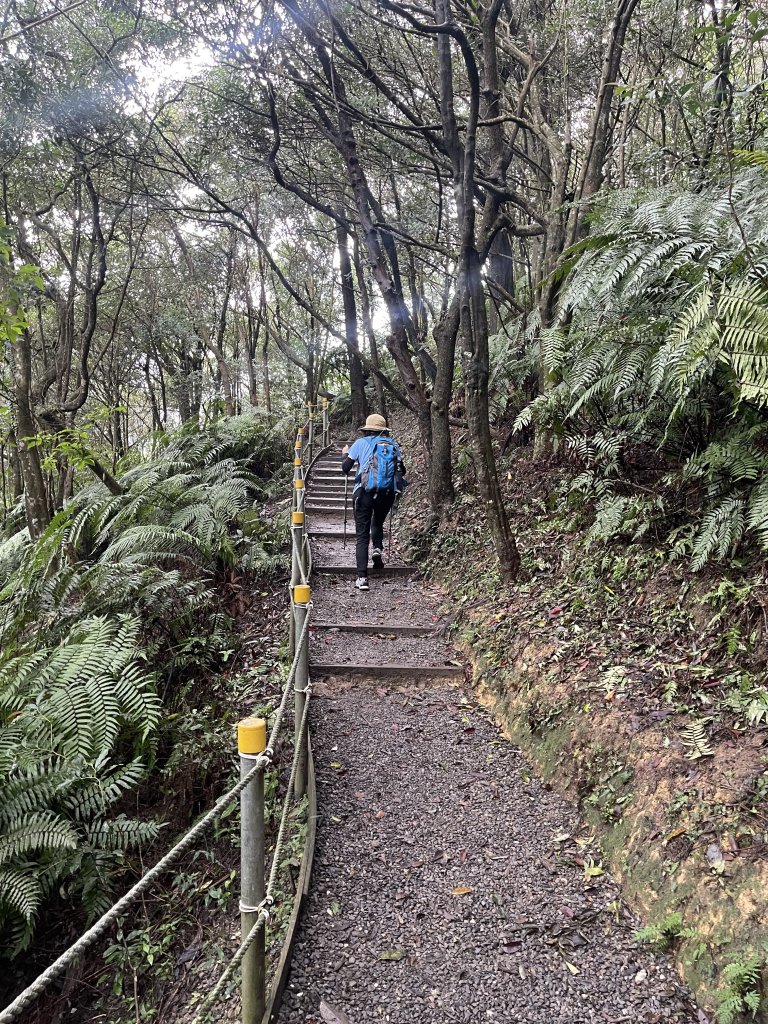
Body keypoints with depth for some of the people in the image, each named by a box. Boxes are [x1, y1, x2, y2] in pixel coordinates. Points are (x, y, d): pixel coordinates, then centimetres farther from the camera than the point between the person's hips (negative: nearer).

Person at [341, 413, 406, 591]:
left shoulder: (361, 443, 3)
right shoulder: (393, 445, 9)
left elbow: (345, 468, 5)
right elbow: (401, 471, 13)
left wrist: (345, 454, 26)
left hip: (365, 493, -2)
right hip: (388, 494, 2)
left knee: (362, 535, 2)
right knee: (378, 524, 29)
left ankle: (362, 577, -8)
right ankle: (378, 549, 0)